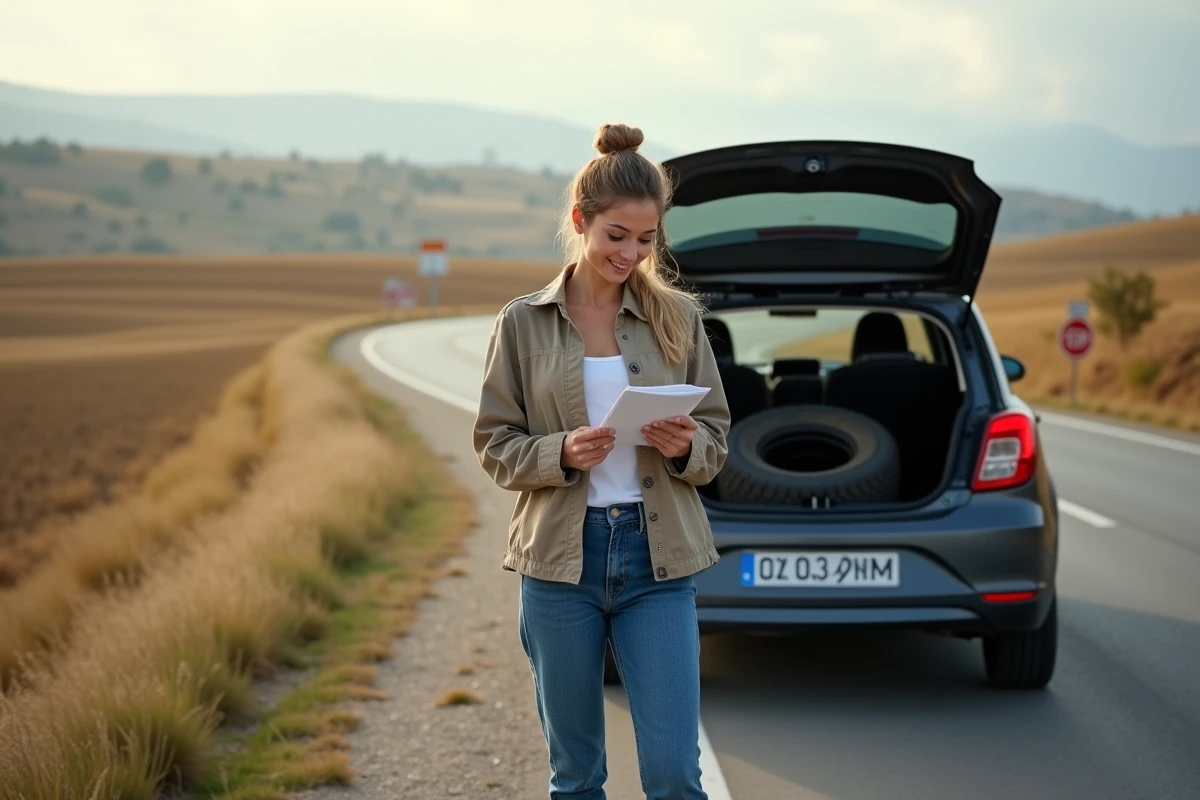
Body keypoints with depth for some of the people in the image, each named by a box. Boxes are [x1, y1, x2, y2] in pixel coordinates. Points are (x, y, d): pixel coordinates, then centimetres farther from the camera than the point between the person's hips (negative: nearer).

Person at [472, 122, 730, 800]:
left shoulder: (678, 317, 4)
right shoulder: (524, 323, 1)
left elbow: (717, 435, 8)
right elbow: (495, 444, 3)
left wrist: (686, 447, -15)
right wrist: (561, 454, -17)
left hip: (658, 559, 0)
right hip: (561, 560, 0)